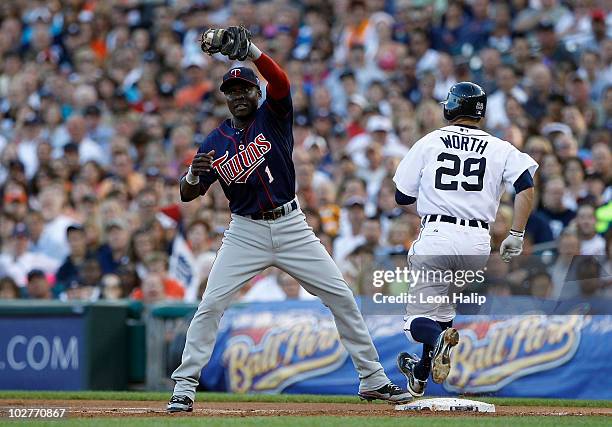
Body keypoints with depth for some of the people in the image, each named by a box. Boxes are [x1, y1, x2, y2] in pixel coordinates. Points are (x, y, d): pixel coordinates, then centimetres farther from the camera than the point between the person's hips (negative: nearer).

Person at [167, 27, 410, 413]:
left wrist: (251, 50, -38)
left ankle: (373, 380, 10)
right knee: (211, 305, -11)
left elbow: (280, 82, -21)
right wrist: (194, 174, -25)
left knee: (341, 296, 0)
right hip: (246, 233, 0)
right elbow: (187, 195, -1)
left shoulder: (273, 117, 1)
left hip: (291, 226, 0)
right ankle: (184, 388, -3)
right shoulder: (215, 142, 4)